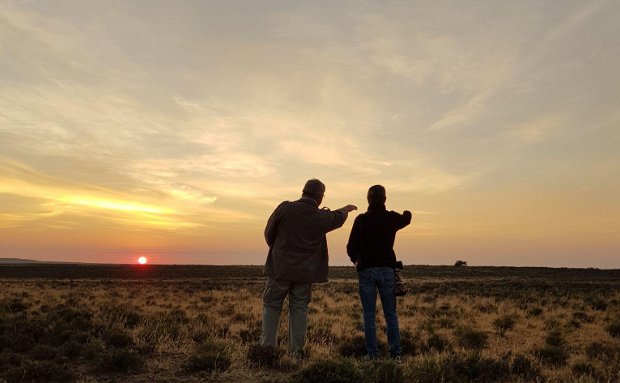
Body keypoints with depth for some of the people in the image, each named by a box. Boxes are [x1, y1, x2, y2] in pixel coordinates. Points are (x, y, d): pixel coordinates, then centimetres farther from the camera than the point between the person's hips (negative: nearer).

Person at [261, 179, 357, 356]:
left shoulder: (285, 208, -9)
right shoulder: (322, 217, -5)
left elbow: (269, 232, -1)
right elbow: (337, 218, 18)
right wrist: (346, 209, 41)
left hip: (280, 268, -1)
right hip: (306, 271, 1)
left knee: (271, 306, 11)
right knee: (299, 309, 11)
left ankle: (267, 347, 12)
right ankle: (297, 351, 15)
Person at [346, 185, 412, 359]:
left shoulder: (361, 219, -8)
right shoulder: (392, 218, 1)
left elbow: (351, 247, -8)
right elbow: (406, 219, 26)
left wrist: (355, 258, 14)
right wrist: (407, 213, 50)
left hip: (366, 269, -2)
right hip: (387, 268, 2)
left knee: (369, 315, 5)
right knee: (391, 314, 11)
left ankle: (372, 354, 5)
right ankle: (395, 353, 9)